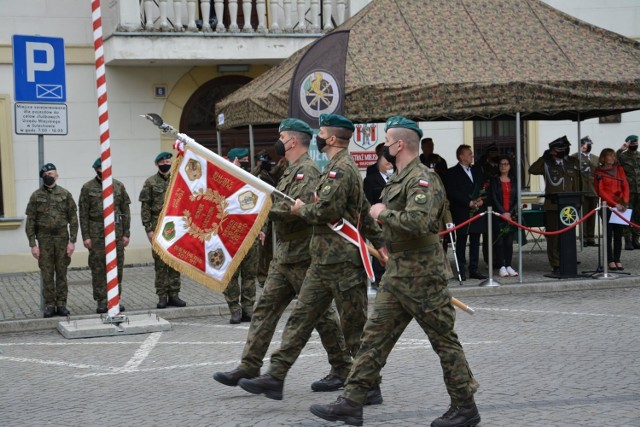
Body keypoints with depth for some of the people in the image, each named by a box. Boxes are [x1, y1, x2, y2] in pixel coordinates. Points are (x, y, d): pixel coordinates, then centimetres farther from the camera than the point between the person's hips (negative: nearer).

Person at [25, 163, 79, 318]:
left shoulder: (65, 194, 2)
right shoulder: (36, 196, 1)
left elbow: (73, 219, 2)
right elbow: (30, 222, 1)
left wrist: (72, 241, -5)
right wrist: (33, 244, -5)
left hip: (62, 237, 0)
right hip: (44, 239, 0)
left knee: (61, 273, 4)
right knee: (47, 274, 1)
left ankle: (61, 304, 10)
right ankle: (49, 305, 8)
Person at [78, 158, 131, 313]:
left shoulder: (119, 186, 8)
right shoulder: (88, 188, 2)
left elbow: (125, 210, 7)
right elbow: (83, 214, 0)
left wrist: (126, 234, 2)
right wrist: (86, 236, -6)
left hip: (116, 229, 2)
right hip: (96, 233, -2)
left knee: (117, 266, 4)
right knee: (98, 267, -1)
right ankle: (101, 301, 5)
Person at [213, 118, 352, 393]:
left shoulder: (307, 170, -14)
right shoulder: (292, 171, 19)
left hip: (302, 255, -10)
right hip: (285, 254, 10)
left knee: (320, 313, -2)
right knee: (266, 308, 6)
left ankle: (342, 370, 9)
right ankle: (249, 368, 8)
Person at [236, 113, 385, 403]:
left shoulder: (341, 169, -14)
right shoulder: (339, 167, 18)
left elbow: (326, 210, -26)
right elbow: (365, 214, 22)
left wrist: (301, 209, -6)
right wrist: (381, 244, 24)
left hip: (342, 262, -10)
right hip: (323, 260, 10)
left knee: (354, 326, -1)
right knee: (301, 316, 7)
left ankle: (370, 387, 9)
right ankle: (276, 376, 9)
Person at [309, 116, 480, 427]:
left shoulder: (422, 179, -17)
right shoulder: (399, 179, 14)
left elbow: (419, 222, -32)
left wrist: (384, 213, -19)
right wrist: (388, 245, 19)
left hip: (420, 274, -10)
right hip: (397, 273, 10)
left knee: (443, 339, 1)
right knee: (375, 335, 7)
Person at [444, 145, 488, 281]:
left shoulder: (477, 170, 17)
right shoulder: (452, 173, -2)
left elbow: (484, 187, 16)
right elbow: (453, 193, -11)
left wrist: (482, 200, -3)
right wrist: (469, 202, -15)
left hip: (477, 212, 6)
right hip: (462, 213, -6)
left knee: (475, 241, 7)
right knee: (461, 241, -2)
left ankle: (474, 270, 12)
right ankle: (461, 271, 1)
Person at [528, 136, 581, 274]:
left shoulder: (573, 163, 13)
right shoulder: (547, 164, 5)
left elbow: (576, 184, 14)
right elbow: (532, 170, -10)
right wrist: (545, 157, -10)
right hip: (552, 206, -2)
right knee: (553, 236, -3)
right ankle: (556, 265, 2)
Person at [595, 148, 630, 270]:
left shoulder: (619, 169, 12)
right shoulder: (599, 173, 0)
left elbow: (625, 186, 7)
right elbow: (600, 192, -6)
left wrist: (625, 202, -9)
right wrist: (614, 204, -14)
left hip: (620, 207, 4)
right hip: (607, 206, -4)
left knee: (618, 234, 3)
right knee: (609, 234, -3)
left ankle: (617, 260, 8)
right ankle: (610, 261, -1)